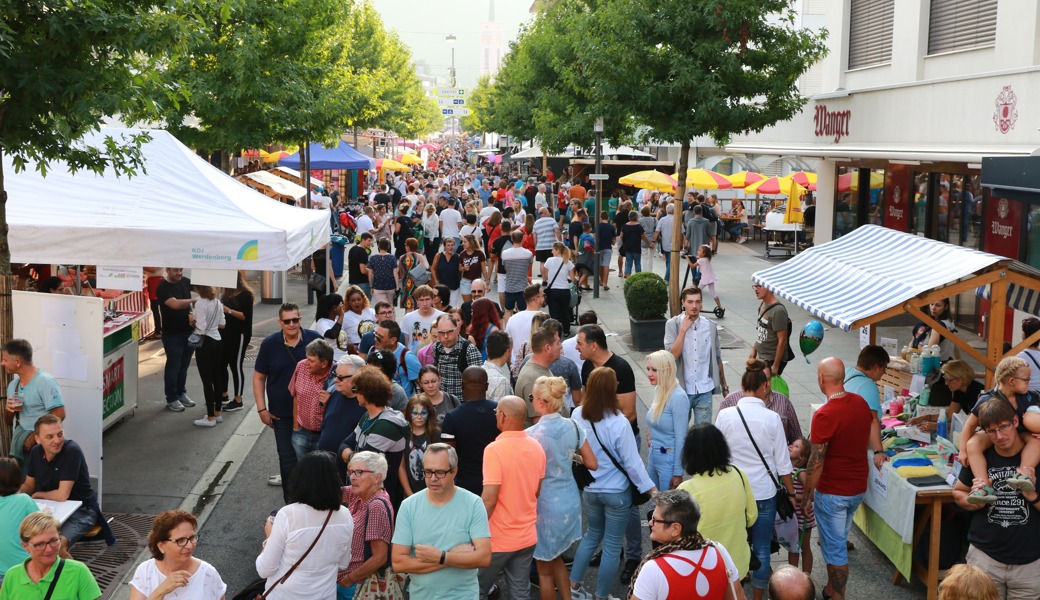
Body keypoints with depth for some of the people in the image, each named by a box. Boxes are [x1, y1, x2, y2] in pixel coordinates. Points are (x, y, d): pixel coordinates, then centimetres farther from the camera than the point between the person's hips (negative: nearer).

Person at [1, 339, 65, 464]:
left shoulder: (45, 381, -15)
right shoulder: (13, 384, 11)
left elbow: (59, 415, -21)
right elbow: (9, 420, 21)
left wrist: (35, 437, -20)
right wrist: (9, 410, -3)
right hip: (18, 439, 7)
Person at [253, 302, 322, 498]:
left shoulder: (314, 339, -7)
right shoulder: (269, 344, -5)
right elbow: (259, 377, 2)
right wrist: (262, 409, -3)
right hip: (282, 413, 0)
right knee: (287, 457, 4)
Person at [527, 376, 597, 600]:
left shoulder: (532, 434, -20)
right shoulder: (574, 427, -5)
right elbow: (592, 464, 2)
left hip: (545, 504, -6)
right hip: (570, 500, 6)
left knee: (544, 568, 12)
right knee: (556, 558, 26)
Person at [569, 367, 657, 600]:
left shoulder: (577, 415, -12)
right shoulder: (618, 423, -24)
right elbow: (632, 462, -17)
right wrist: (651, 489, -7)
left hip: (589, 489, 5)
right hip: (616, 492, -5)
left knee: (592, 534, 26)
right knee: (612, 545, 10)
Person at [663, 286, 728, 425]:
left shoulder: (710, 326, 2)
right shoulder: (673, 324, -6)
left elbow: (717, 359, 11)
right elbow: (672, 355, -17)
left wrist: (724, 386, 15)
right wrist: (683, 329, -17)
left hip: (705, 391, 2)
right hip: (681, 389, -2)